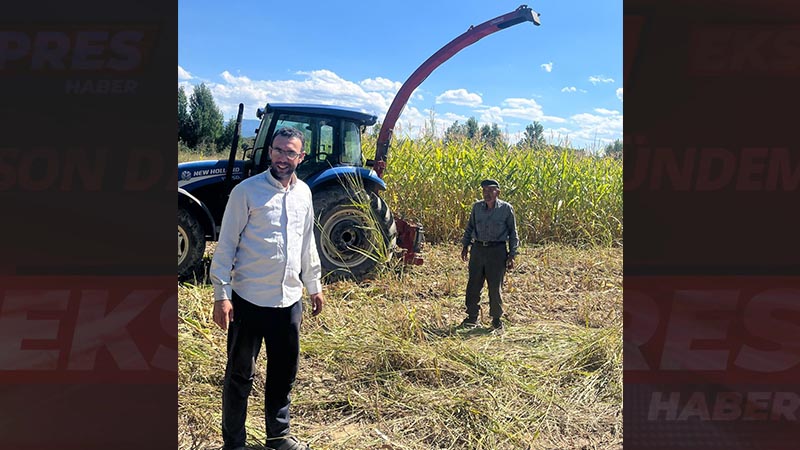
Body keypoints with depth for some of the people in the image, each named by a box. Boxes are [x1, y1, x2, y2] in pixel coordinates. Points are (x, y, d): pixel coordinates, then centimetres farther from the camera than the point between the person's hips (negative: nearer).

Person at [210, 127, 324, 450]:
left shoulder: (303, 192, 7)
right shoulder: (247, 191, -9)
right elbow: (226, 244, -9)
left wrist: (314, 285, 19)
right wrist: (221, 295, -13)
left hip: (289, 299, 5)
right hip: (249, 299, -5)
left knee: (284, 371, 16)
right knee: (240, 373, 9)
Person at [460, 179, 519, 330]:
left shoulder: (506, 208, -2)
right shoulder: (477, 206, 6)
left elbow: (513, 232, 4)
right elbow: (470, 226, 20)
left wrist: (512, 254, 0)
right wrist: (465, 245, 14)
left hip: (497, 250, -3)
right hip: (478, 248, 3)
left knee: (495, 286, 3)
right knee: (473, 284, 4)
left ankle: (496, 318, 20)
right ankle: (472, 317, 17)